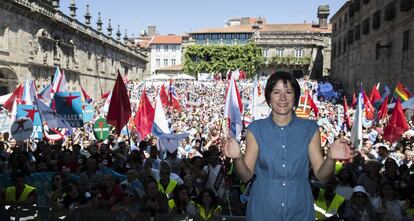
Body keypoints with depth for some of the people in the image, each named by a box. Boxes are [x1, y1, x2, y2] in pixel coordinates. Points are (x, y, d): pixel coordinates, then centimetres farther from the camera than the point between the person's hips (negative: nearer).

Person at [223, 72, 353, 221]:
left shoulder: (310, 129, -4)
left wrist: (331, 158, -21)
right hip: (263, 209, -1)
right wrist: (237, 157, -24)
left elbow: (321, 174, -3)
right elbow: (246, 176, -6)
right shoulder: (256, 129, -6)